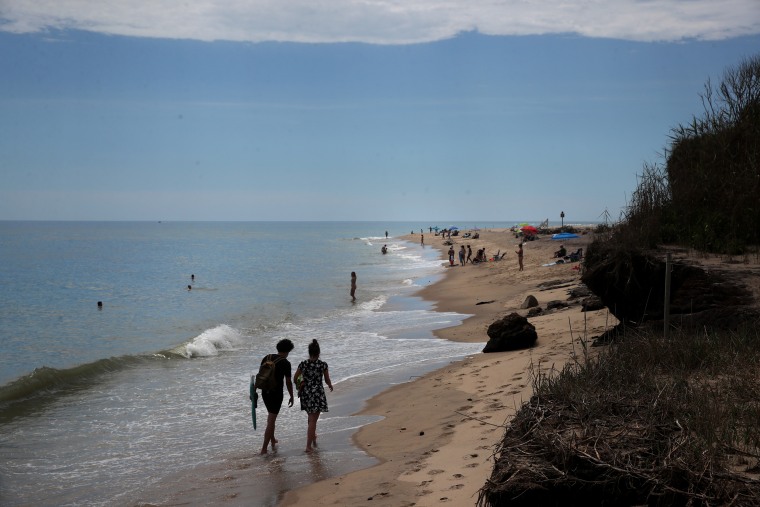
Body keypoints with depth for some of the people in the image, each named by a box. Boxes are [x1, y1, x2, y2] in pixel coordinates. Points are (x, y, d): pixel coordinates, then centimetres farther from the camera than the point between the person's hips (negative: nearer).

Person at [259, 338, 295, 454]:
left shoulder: (267, 358, 3)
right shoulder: (285, 363, -12)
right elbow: (288, 382, -9)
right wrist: (291, 397, 2)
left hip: (265, 392, 6)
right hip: (276, 394, -6)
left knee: (271, 414, 27)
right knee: (271, 420, -1)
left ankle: (272, 439, 40)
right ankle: (264, 448, -3)